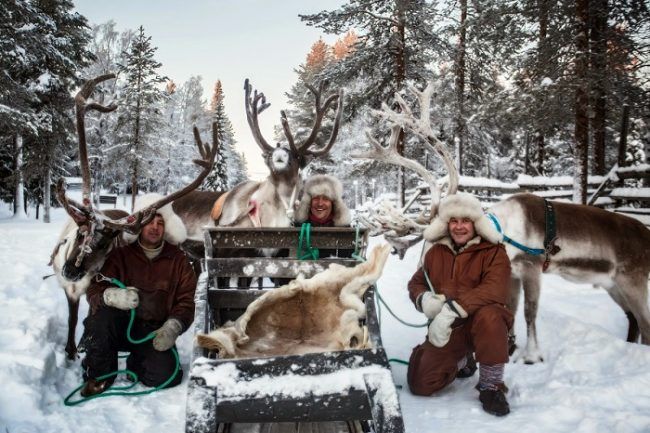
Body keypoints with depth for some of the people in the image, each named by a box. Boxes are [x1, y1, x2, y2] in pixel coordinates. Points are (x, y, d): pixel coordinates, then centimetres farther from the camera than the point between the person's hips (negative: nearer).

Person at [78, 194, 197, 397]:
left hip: (155, 332, 1)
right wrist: (113, 296, -34)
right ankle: (99, 375, -6)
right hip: (122, 325, 0)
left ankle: (136, 364, 16)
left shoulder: (178, 261, 2)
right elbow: (94, 290, -9)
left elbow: (185, 302, 0)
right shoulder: (120, 255, -1)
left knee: (165, 376, -22)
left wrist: (173, 327, -20)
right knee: (101, 317, -33)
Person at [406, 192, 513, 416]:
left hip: (479, 323, -4)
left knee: (489, 315, -39)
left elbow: (494, 289, -26)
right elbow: (416, 283, 11)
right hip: (447, 329, 4)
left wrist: (452, 309, -35)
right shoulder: (436, 252, 4)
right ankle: (460, 361, 27)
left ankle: (491, 385, -17)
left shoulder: (493, 252, -10)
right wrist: (424, 299, -15)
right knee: (420, 384, -5)